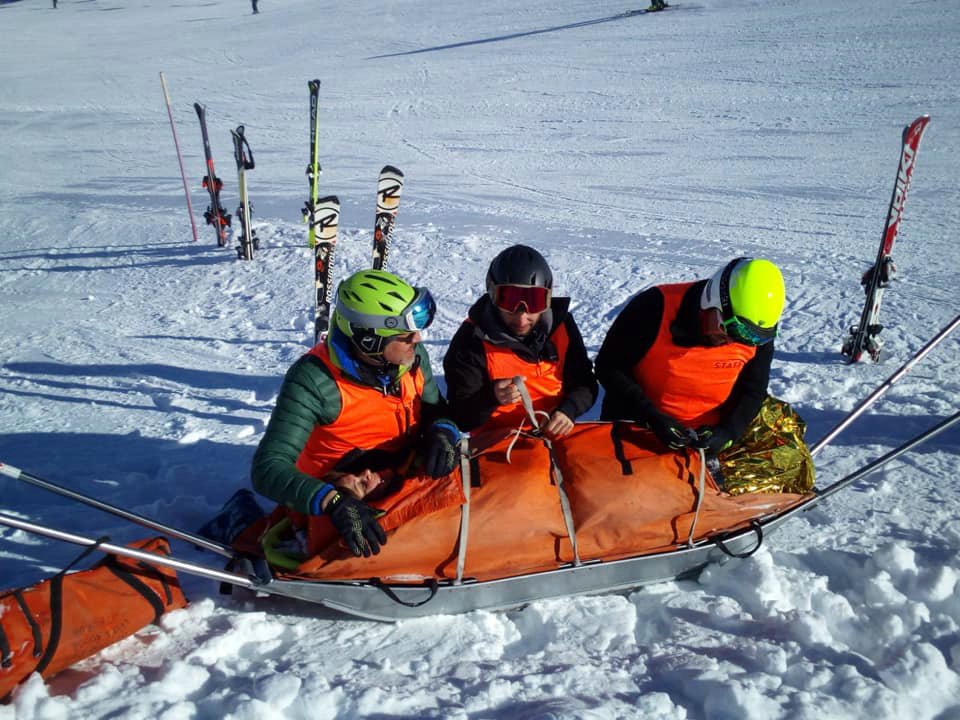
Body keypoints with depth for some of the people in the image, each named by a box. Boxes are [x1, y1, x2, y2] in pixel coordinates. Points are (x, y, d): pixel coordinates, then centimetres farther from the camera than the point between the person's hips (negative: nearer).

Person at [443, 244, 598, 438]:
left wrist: (568, 410, -12)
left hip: (556, 433, 5)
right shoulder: (472, 339, -10)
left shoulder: (561, 323, 0)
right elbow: (461, 417, -8)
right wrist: (491, 397, -28)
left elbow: (585, 384, 10)